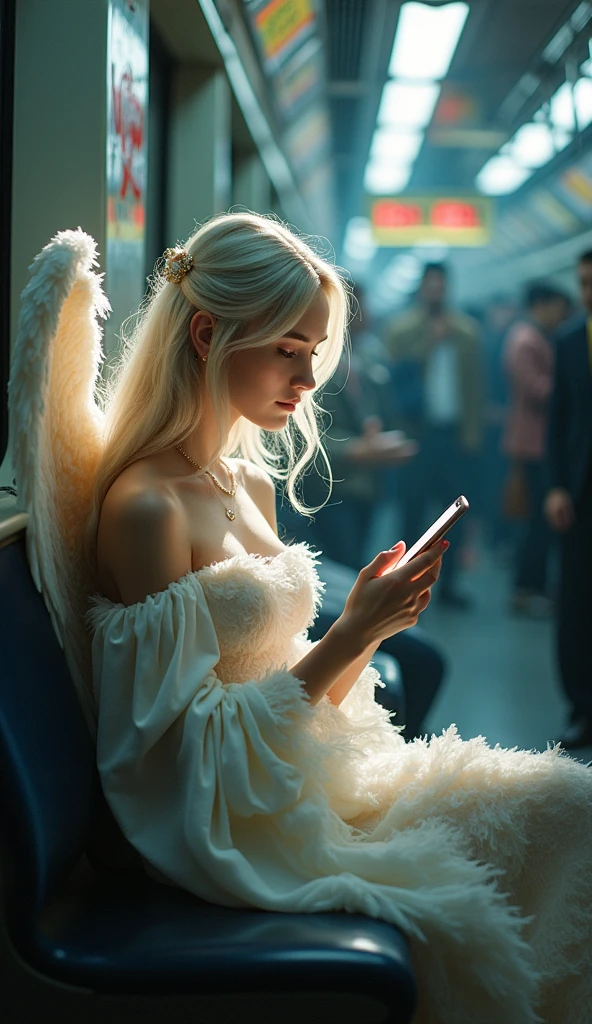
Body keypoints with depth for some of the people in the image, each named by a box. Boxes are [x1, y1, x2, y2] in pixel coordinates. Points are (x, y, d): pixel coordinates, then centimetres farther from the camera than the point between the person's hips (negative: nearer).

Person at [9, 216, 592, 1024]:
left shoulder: (252, 486, 10)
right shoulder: (144, 509, -17)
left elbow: (289, 690, 12)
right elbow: (197, 750, -19)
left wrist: (364, 626, -6)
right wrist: (351, 637, -20)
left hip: (310, 779, 8)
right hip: (227, 832, -8)